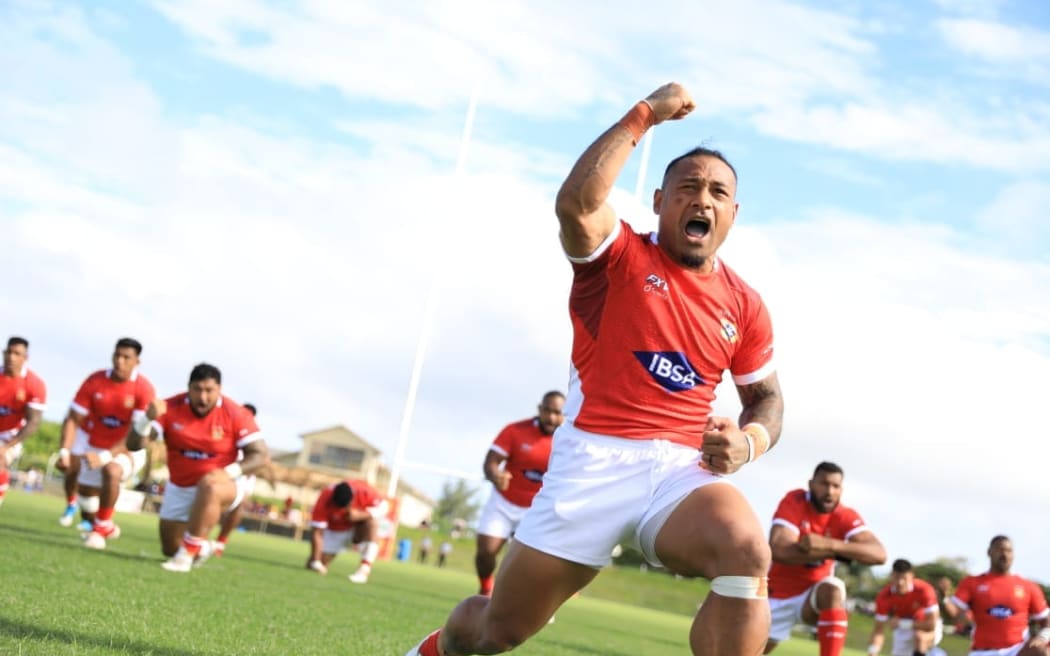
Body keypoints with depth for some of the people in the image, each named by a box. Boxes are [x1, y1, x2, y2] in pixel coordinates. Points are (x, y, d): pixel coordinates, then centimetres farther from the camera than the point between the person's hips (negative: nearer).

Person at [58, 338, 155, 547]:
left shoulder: (143, 389, -21)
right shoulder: (94, 381, -12)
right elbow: (73, 419, -9)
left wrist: (105, 457, -34)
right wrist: (65, 451, -25)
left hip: (126, 449, -4)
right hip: (93, 444, 4)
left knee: (112, 471, -34)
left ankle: (102, 528, -18)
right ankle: (91, 523, 46)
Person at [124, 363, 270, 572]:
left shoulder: (236, 414, -18)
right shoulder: (171, 408, -14)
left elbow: (261, 456, -18)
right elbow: (134, 444, -19)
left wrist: (229, 472, -33)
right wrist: (149, 418, -40)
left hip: (223, 484, -4)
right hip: (179, 490, 4)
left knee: (210, 487, -41)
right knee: (170, 549, 12)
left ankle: (189, 553, -32)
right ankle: (201, 549, 48)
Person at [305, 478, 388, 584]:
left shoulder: (363, 490, -32)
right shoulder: (324, 501, -32)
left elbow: (382, 507, -22)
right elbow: (317, 532, -31)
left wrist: (360, 515, -37)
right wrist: (316, 561, -37)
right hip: (335, 530, 0)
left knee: (372, 521, -36)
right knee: (314, 566, -9)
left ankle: (365, 569, -37)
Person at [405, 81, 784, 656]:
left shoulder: (744, 305, 9)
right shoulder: (620, 256, -1)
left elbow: (767, 398, 21)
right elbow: (575, 202, -23)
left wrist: (748, 441, -3)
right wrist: (646, 114, -16)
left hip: (683, 468, 2)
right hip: (594, 461, -2)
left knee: (748, 555, -32)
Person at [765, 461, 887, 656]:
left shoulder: (846, 517, -14)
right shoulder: (794, 502, -18)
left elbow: (879, 554, -31)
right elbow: (779, 551, -32)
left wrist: (829, 544, -45)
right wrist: (838, 551, -34)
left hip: (813, 596, 0)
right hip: (777, 596, 0)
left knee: (833, 589, -32)